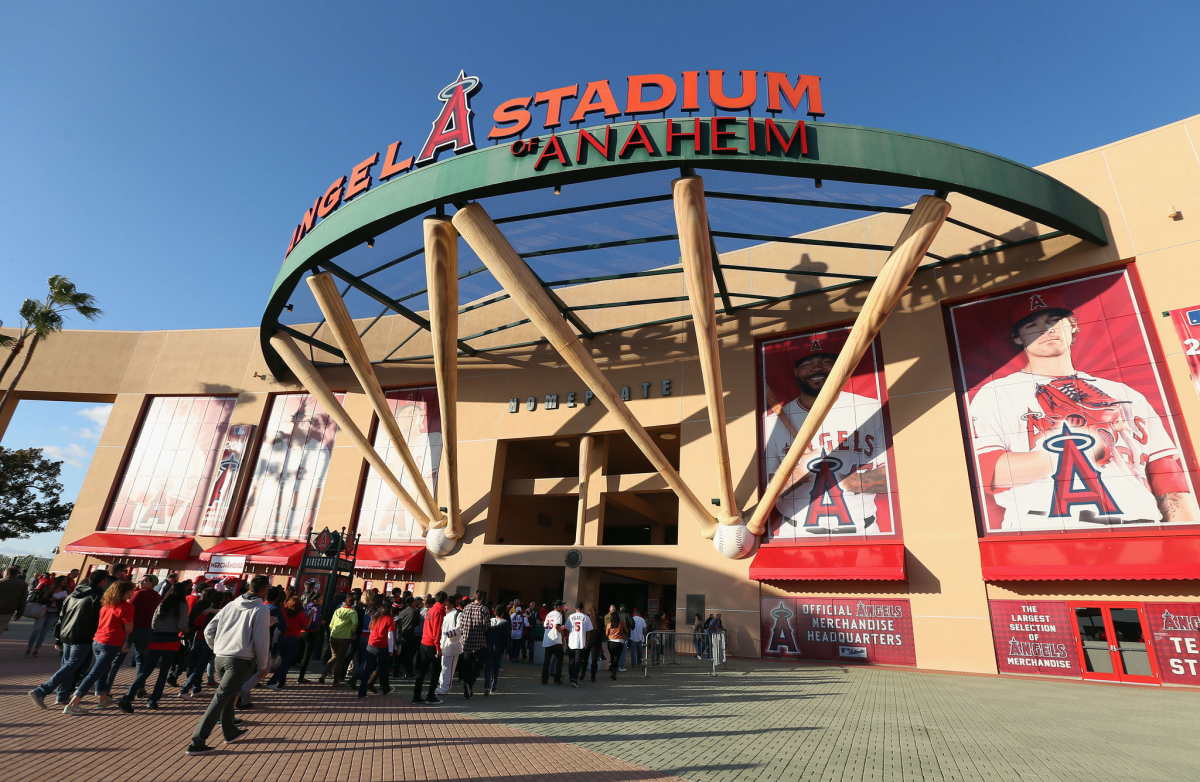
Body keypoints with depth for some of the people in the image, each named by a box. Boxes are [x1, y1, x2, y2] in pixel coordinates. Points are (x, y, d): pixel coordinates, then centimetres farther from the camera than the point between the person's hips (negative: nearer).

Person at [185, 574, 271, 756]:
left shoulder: (232, 604, 7)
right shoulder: (261, 609, -9)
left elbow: (209, 630, 8)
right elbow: (261, 641, -10)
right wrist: (262, 666, 2)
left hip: (220, 657, 7)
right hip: (240, 660, -7)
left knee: (228, 695, 22)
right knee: (221, 698, -4)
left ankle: (230, 731, 37)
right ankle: (196, 742, -7)